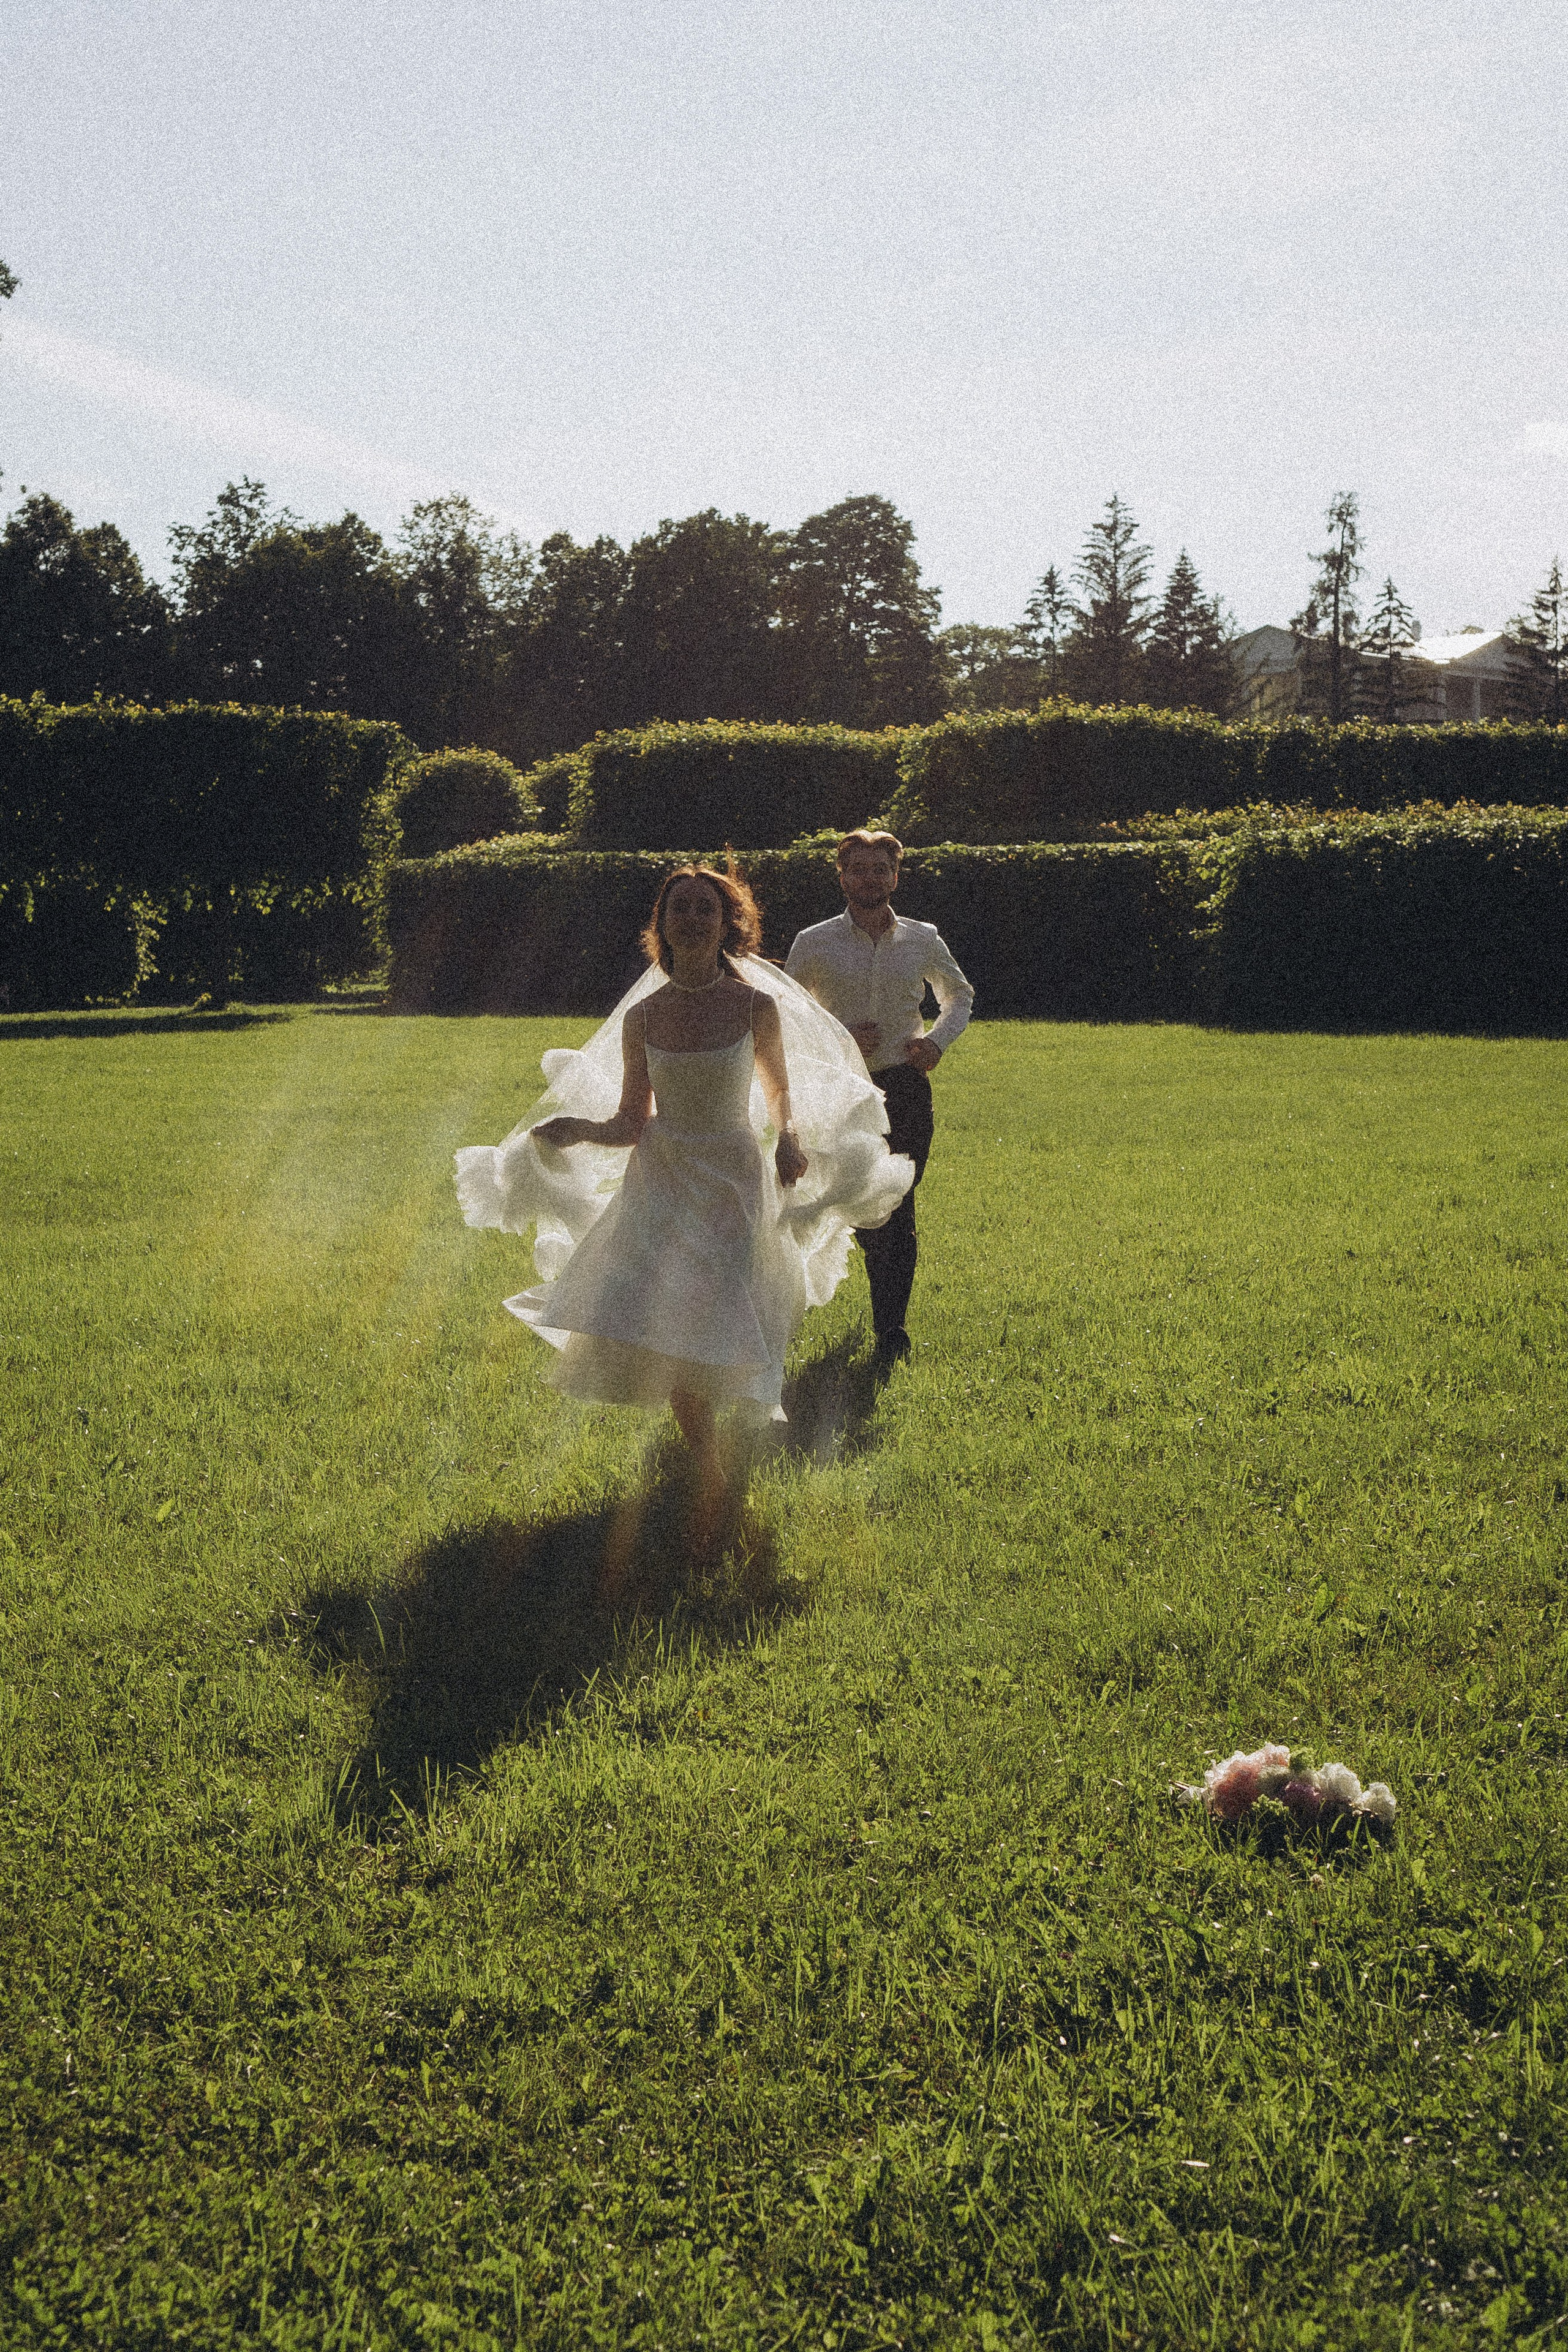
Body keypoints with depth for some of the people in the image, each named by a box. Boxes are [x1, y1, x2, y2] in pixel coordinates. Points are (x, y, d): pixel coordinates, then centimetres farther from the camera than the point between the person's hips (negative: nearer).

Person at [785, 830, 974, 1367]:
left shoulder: (923, 940, 6)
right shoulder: (814, 944, 1)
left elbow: (960, 997, 22)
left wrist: (938, 1039, 2)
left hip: (904, 1086, 0)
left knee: (896, 1206, -10)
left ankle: (890, 1327, -9)